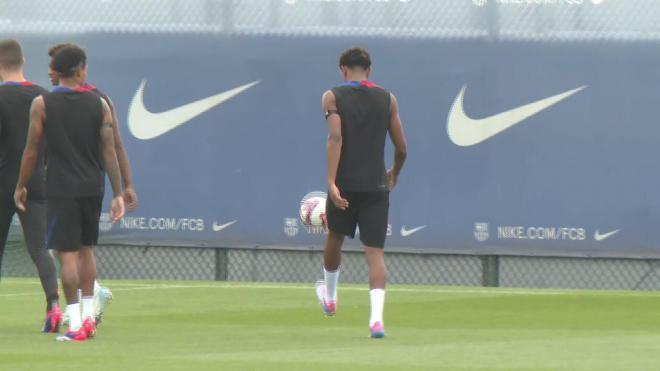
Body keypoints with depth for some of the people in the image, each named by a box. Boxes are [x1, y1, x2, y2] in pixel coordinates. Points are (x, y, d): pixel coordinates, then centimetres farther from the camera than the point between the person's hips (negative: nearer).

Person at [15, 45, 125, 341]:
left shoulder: (42, 104, -6)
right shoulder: (99, 105, 0)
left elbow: (31, 151, -4)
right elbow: (109, 152, -2)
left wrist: (20, 186, 9)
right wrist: (118, 194, 1)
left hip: (61, 189, -3)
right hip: (92, 188, 3)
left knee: (67, 253, -3)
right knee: (85, 249, 19)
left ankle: (75, 324, -7)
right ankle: (88, 316, 19)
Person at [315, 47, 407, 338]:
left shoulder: (333, 97, -1)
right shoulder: (387, 99, 5)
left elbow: (335, 138, -14)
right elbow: (401, 148, 6)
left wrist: (331, 182, -19)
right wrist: (394, 174, 27)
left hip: (344, 184, 0)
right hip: (376, 186, 0)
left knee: (334, 238, 24)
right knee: (375, 252, -4)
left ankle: (329, 298, 46)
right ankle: (376, 316, -22)